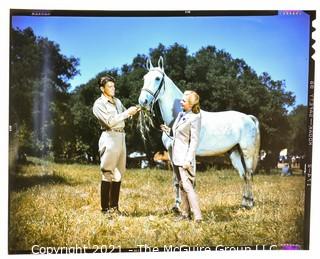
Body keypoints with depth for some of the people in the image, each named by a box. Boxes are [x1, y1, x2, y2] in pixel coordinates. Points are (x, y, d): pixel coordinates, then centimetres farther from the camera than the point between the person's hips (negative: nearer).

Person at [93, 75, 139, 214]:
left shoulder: (117, 101, 18)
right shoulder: (99, 104, -4)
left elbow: (125, 116, 28)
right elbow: (110, 121, -16)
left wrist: (133, 111, 8)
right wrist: (127, 112, -17)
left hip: (121, 137, 8)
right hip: (109, 138, -8)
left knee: (118, 174, 9)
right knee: (107, 174, -7)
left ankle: (114, 207, 17)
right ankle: (105, 208, -2)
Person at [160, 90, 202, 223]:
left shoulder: (194, 118, -13)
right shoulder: (180, 114, 11)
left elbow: (194, 141, -17)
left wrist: (188, 160, -21)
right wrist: (168, 130, 2)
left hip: (185, 158, -9)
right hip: (176, 156, 9)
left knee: (187, 186, -11)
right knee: (182, 186, 14)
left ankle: (197, 216, -7)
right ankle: (185, 213, 24)